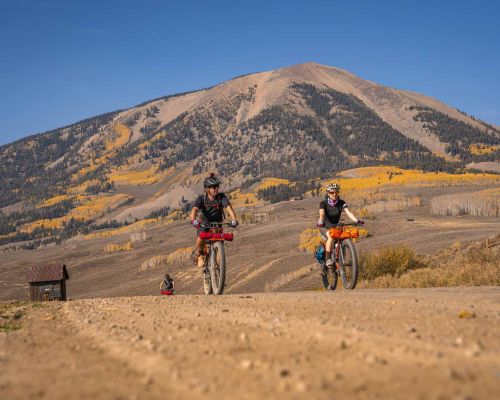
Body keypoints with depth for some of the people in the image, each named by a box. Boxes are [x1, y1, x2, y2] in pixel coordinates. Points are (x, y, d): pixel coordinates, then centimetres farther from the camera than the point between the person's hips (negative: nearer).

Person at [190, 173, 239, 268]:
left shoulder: (221, 197, -16)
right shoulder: (202, 199, -17)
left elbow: (229, 207, -29)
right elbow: (195, 209, -33)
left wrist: (234, 220, -48)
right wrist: (193, 220, -55)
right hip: (204, 224, -2)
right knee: (201, 238, -30)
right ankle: (199, 254, 3)